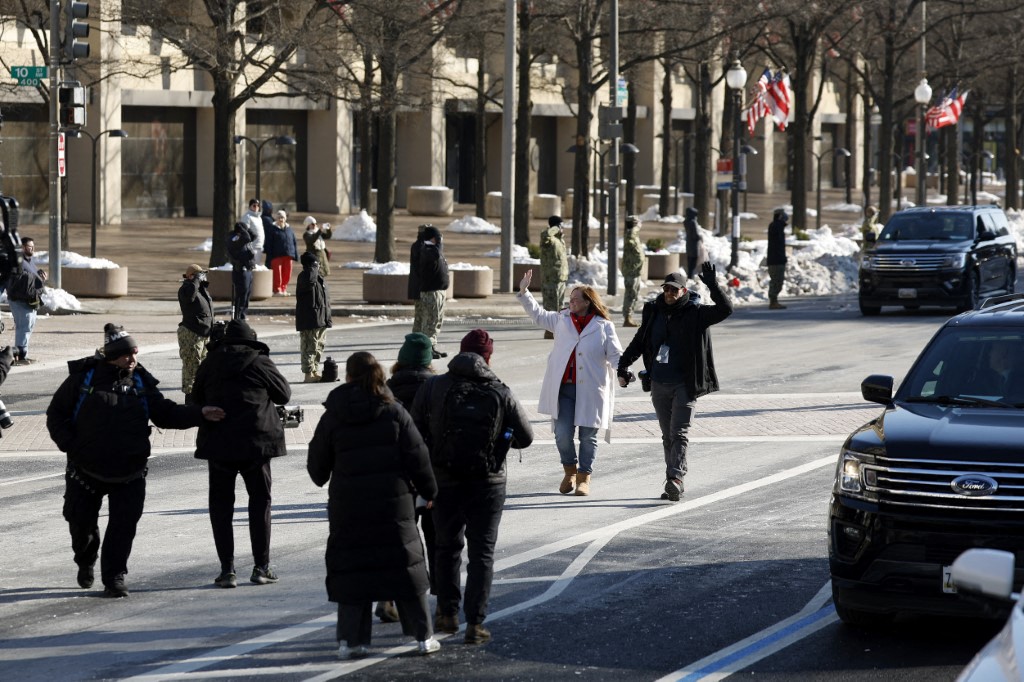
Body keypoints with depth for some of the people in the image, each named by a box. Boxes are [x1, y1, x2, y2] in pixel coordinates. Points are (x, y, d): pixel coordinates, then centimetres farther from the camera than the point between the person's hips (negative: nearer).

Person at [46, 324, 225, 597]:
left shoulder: (141, 383, 4)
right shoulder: (83, 378, -4)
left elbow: (166, 413, 2)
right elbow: (56, 413, 4)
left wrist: (200, 414, -12)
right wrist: (69, 444, -9)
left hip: (129, 472, 1)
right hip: (86, 469, -1)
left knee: (124, 526, -5)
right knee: (80, 521, 8)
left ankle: (114, 578, 5)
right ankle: (86, 562, 38)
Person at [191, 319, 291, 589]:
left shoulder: (209, 364, 5)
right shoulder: (260, 363, -3)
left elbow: (196, 400, 12)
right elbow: (284, 394, 5)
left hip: (217, 443, 1)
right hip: (256, 441, -1)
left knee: (221, 504, 7)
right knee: (260, 501, 10)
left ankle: (227, 569, -1)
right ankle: (261, 567, 8)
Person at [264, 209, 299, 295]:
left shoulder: (289, 229, 13)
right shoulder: (272, 229, 0)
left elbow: (294, 242, 16)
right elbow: (268, 243, -3)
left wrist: (295, 254, 10)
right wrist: (269, 255, -9)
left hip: (288, 255, 5)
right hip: (276, 255, -5)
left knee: (287, 274, 5)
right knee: (277, 273, -5)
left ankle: (283, 289, 15)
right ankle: (277, 290, 0)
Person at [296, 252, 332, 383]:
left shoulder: (319, 279, 16)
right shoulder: (304, 277, -12)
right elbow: (310, 280, -38)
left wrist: (328, 317, 22)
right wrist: (314, 267, -23)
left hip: (321, 321, 9)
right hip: (309, 321, -9)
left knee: (319, 347, 16)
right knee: (309, 347, -8)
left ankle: (315, 371, 25)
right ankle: (308, 374, -8)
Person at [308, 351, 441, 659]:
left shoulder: (333, 417, -3)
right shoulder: (394, 412, -3)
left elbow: (317, 463, 6)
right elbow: (417, 456, -2)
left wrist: (321, 478, 29)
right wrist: (427, 491, 11)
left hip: (348, 505, 0)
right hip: (393, 503, 0)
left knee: (350, 569, 6)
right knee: (405, 565, 8)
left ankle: (350, 640, 1)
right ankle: (423, 636, 9)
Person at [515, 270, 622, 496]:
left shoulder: (604, 327, 0)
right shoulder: (562, 320, 11)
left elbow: (615, 355, -2)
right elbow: (537, 314, 20)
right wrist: (524, 292, 11)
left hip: (590, 390, -3)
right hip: (563, 388, 3)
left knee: (588, 436, 4)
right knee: (562, 433, -3)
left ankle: (584, 478, 17)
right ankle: (570, 471, 20)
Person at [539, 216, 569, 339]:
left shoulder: (560, 239, 18)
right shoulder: (549, 239, -11)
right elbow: (545, 234, -35)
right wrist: (556, 229, -20)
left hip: (561, 278, 9)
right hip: (551, 279, -9)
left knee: (558, 306, 15)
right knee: (551, 306, -8)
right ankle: (549, 332, -8)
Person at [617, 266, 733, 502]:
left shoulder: (695, 314, -4)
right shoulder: (654, 312, 8)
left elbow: (725, 309, -17)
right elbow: (639, 341, 18)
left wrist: (712, 285, -28)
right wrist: (623, 365, 12)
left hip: (685, 385, -5)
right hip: (659, 385, 5)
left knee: (679, 434, -14)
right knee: (668, 436, 8)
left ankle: (676, 478, -23)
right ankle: (673, 484, 11)